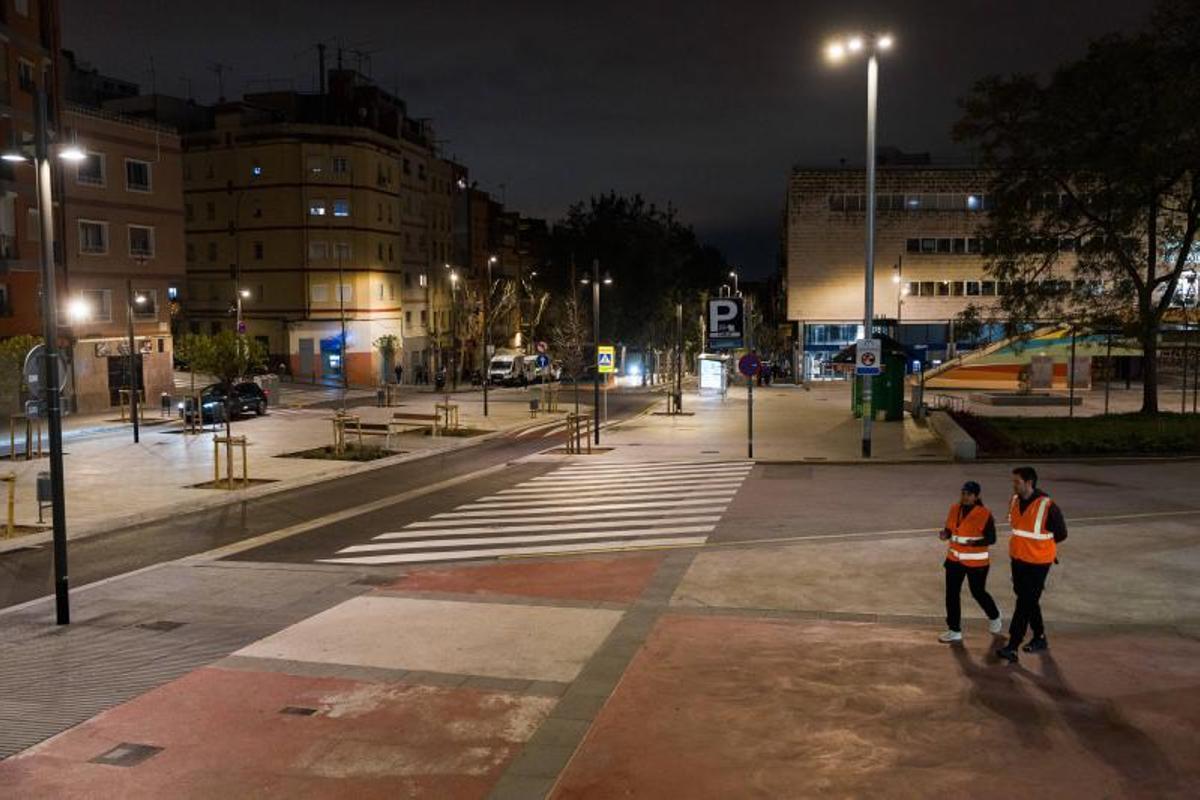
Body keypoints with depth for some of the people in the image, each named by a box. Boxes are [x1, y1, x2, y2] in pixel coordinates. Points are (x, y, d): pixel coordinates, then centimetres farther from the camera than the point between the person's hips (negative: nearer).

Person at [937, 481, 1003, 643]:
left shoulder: (984, 514, -15)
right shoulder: (954, 509, 1)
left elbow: (991, 538, -12)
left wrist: (975, 543, -30)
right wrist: (946, 534, -12)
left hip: (976, 561, -5)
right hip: (954, 559, 5)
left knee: (978, 593, 11)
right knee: (951, 594, 3)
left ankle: (994, 617, 41)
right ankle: (954, 631, 13)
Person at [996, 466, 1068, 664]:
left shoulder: (1047, 506, -20)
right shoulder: (1015, 501, -1)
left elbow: (1061, 534, -7)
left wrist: (1038, 543, 0)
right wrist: (1023, 544, 7)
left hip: (1038, 562, -7)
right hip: (1017, 559, 7)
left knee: (1025, 603, -6)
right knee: (1029, 601, 18)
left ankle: (1012, 647, -6)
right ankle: (1039, 638, 34)